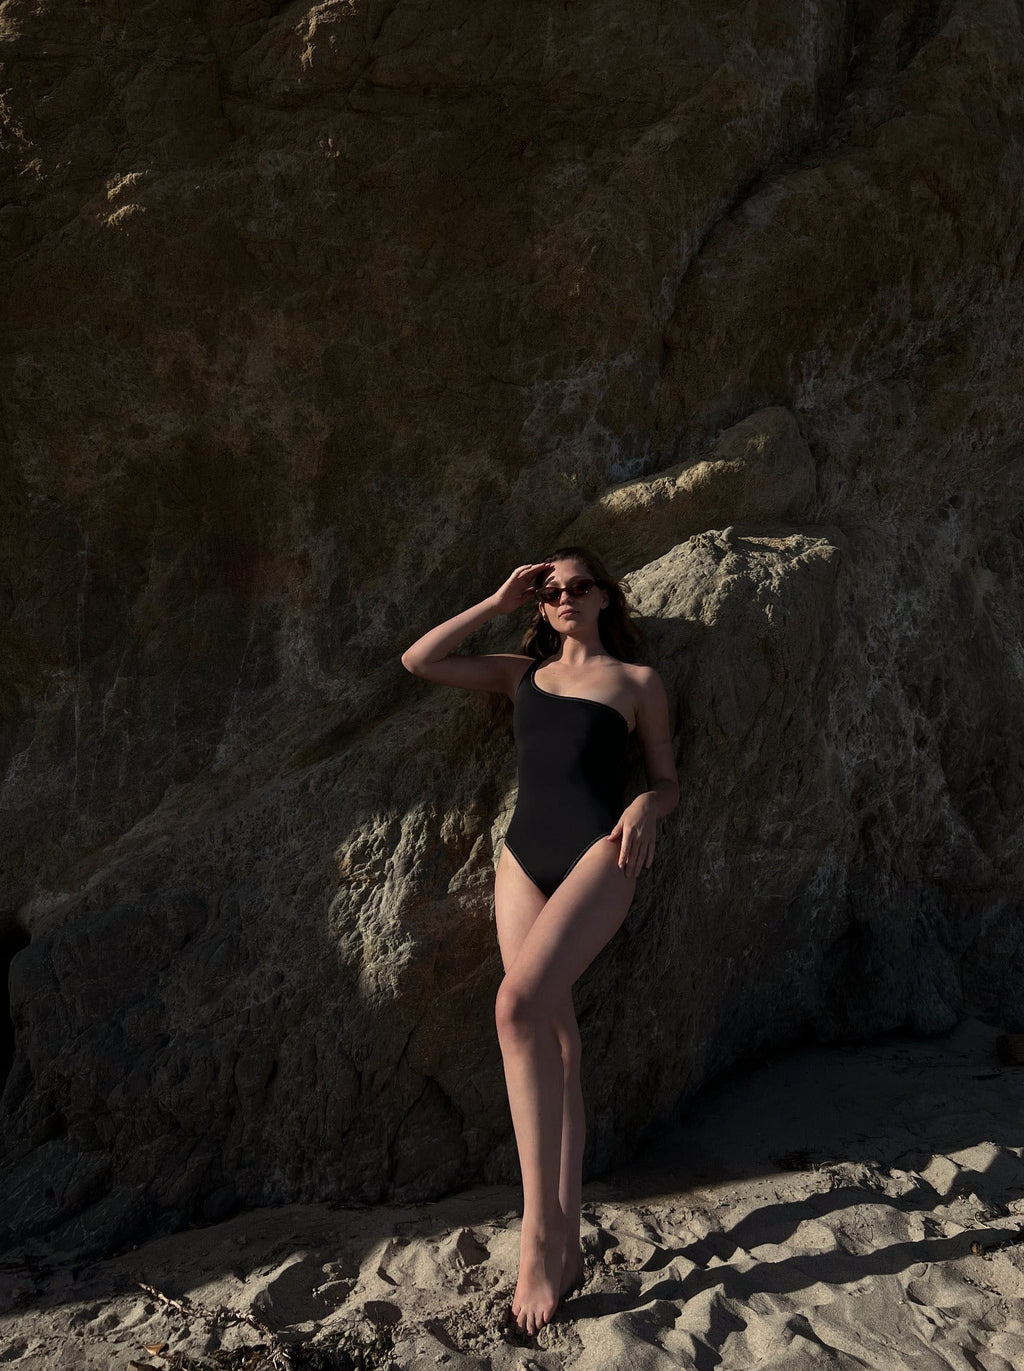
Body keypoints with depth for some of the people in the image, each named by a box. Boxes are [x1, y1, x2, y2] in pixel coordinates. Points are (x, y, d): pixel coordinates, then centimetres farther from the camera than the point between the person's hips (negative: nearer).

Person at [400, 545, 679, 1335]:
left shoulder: (638, 680, 11)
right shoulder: (524, 673, 20)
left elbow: (670, 782, 12)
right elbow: (419, 661, 14)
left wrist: (647, 807, -11)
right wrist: (499, 603, 13)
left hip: (598, 853, -4)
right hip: (525, 854, 4)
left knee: (520, 1003, -27)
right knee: (554, 1038, -1)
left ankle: (539, 1226, -18)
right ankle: (566, 1244, 6)